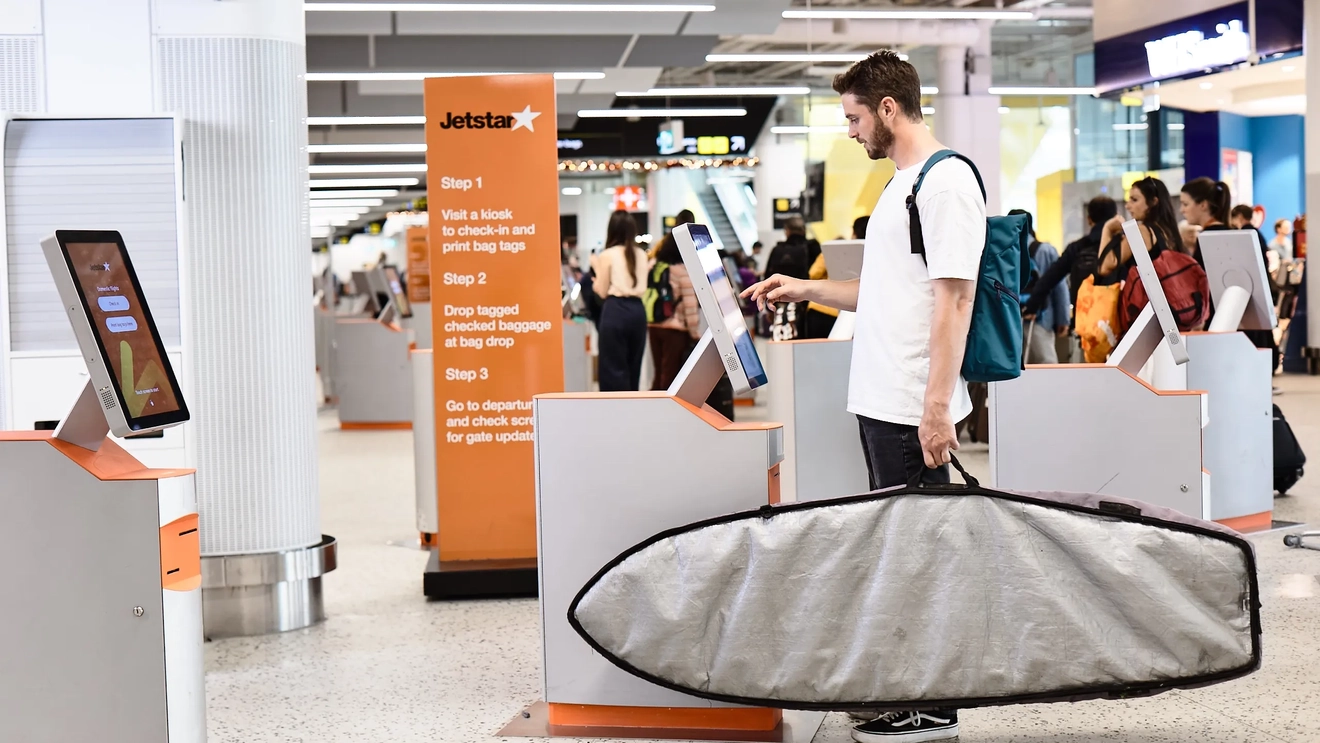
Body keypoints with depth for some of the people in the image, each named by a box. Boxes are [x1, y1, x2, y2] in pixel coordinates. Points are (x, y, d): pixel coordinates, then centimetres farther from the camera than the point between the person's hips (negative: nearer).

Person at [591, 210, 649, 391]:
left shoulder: (606, 255, -5)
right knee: (633, 365, 13)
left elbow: (602, 292, 0)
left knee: (614, 366, -1)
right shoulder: (641, 254, 10)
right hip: (637, 310, 5)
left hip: (615, 311, -5)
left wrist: (596, 269, 12)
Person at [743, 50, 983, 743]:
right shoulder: (900, 184, 18)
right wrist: (805, 289, 23)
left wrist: (937, 408, -23)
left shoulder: (946, 181, -13)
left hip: (913, 409, -10)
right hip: (880, 401, 10)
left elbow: (953, 298, -19)